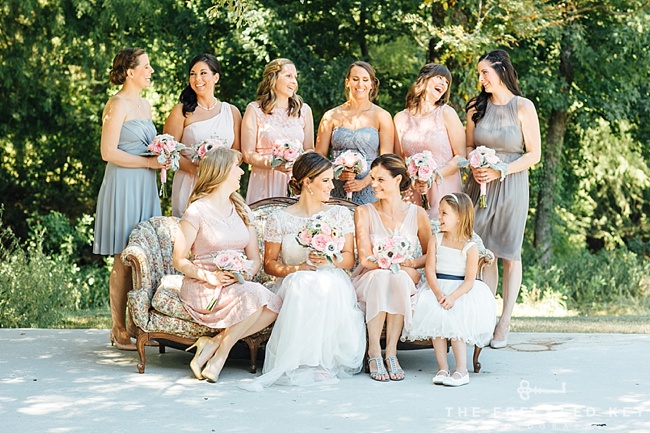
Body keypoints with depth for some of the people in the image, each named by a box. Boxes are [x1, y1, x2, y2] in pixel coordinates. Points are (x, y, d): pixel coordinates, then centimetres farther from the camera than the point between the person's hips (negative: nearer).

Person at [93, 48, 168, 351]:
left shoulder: (144, 105, 17)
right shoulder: (117, 104, -9)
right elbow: (109, 152, -15)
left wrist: (162, 157, 8)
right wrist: (149, 162, -15)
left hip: (145, 187, 8)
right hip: (123, 186, -8)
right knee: (124, 261, -6)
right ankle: (119, 330, 0)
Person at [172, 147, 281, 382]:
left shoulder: (242, 210, 17)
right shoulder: (197, 211, -3)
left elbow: (255, 259, 12)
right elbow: (179, 260, -5)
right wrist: (209, 276, -20)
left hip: (237, 285, 6)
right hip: (202, 289, -6)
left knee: (275, 305, -25)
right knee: (254, 295, -34)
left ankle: (214, 343, -17)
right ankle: (220, 354, -19)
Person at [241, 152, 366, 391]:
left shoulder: (340, 215, 15)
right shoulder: (279, 219, 7)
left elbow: (349, 258, 9)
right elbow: (269, 264, 5)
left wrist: (330, 260, -13)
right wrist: (298, 268, -12)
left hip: (333, 283, 1)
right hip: (295, 286, -1)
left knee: (327, 285, -37)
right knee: (303, 283, -38)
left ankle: (325, 360, -35)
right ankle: (305, 361, -36)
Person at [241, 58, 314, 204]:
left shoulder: (304, 110, 11)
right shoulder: (255, 110, 2)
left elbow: (309, 150, 14)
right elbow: (248, 154, -2)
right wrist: (273, 164, -18)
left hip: (295, 182, 3)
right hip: (265, 183, -2)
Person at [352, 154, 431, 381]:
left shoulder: (417, 214, 3)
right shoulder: (364, 212, -1)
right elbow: (366, 259, -8)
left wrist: (412, 264, -13)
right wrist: (402, 263, -17)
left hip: (405, 282, 1)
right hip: (368, 282, -1)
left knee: (399, 277, -35)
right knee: (380, 277, -37)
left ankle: (391, 352, -31)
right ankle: (373, 352, -33)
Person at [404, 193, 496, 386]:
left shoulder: (470, 247, -6)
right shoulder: (435, 240, 4)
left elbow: (470, 280, -11)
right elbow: (430, 269, -3)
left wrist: (453, 296, -27)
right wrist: (438, 293, -20)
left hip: (463, 291, -3)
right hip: (437, 288, 3)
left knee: (454, 321, -27)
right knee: (435, 315, -25)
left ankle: (462, 370, -21)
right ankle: (442, 368, -19)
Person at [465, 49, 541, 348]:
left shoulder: (523, 107, -6)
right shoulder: (476, 107, 6)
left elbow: (534, 154, -6)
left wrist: (500, 171, -15)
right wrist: (475, 167, -6)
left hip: (511, 186, -3)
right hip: (480, 186, 3)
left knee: (509, 254, 2)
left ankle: (504, 324, 7)